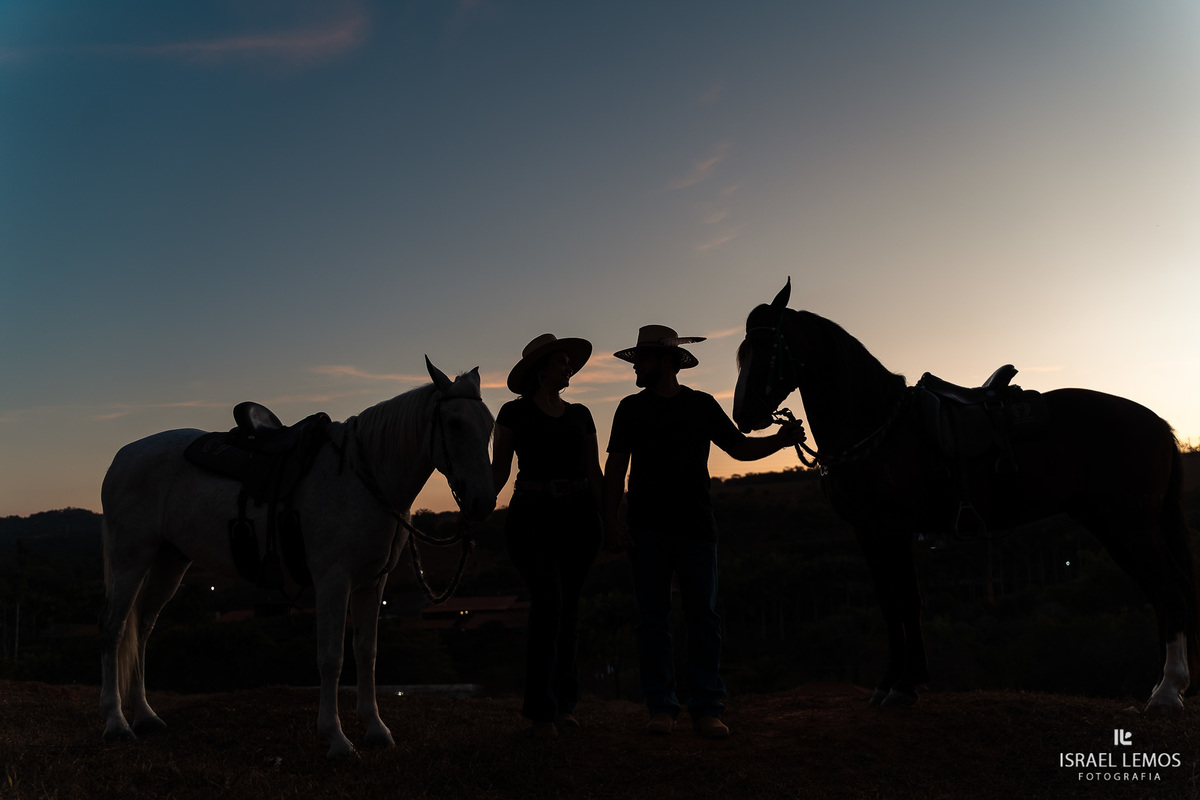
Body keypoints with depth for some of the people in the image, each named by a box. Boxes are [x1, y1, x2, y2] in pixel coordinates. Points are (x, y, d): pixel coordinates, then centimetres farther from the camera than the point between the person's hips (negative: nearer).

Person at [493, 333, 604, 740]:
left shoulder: (581, 415, 13)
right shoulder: (514, 413, 3)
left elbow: (595, 473, 13)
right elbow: (499, 470, 0)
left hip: (578, 517, 4)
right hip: (533, 516, -4)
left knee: (568, 607, 7)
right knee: (548, 603, -13)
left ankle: (564, 702, 19)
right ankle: (542, 710, -5)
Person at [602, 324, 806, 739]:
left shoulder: (702, 405, 8)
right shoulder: (630, 408, 8)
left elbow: (741, 448, 13)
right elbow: (615, 468, 5)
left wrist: (780, 440, -6)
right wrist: (611, 520, -6)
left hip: (695, 527, 0)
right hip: (646, 529, 1)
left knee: (703, 617, -1)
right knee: (652, 618, 2)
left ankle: (707, 708, 5)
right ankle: (661, 707, 9)